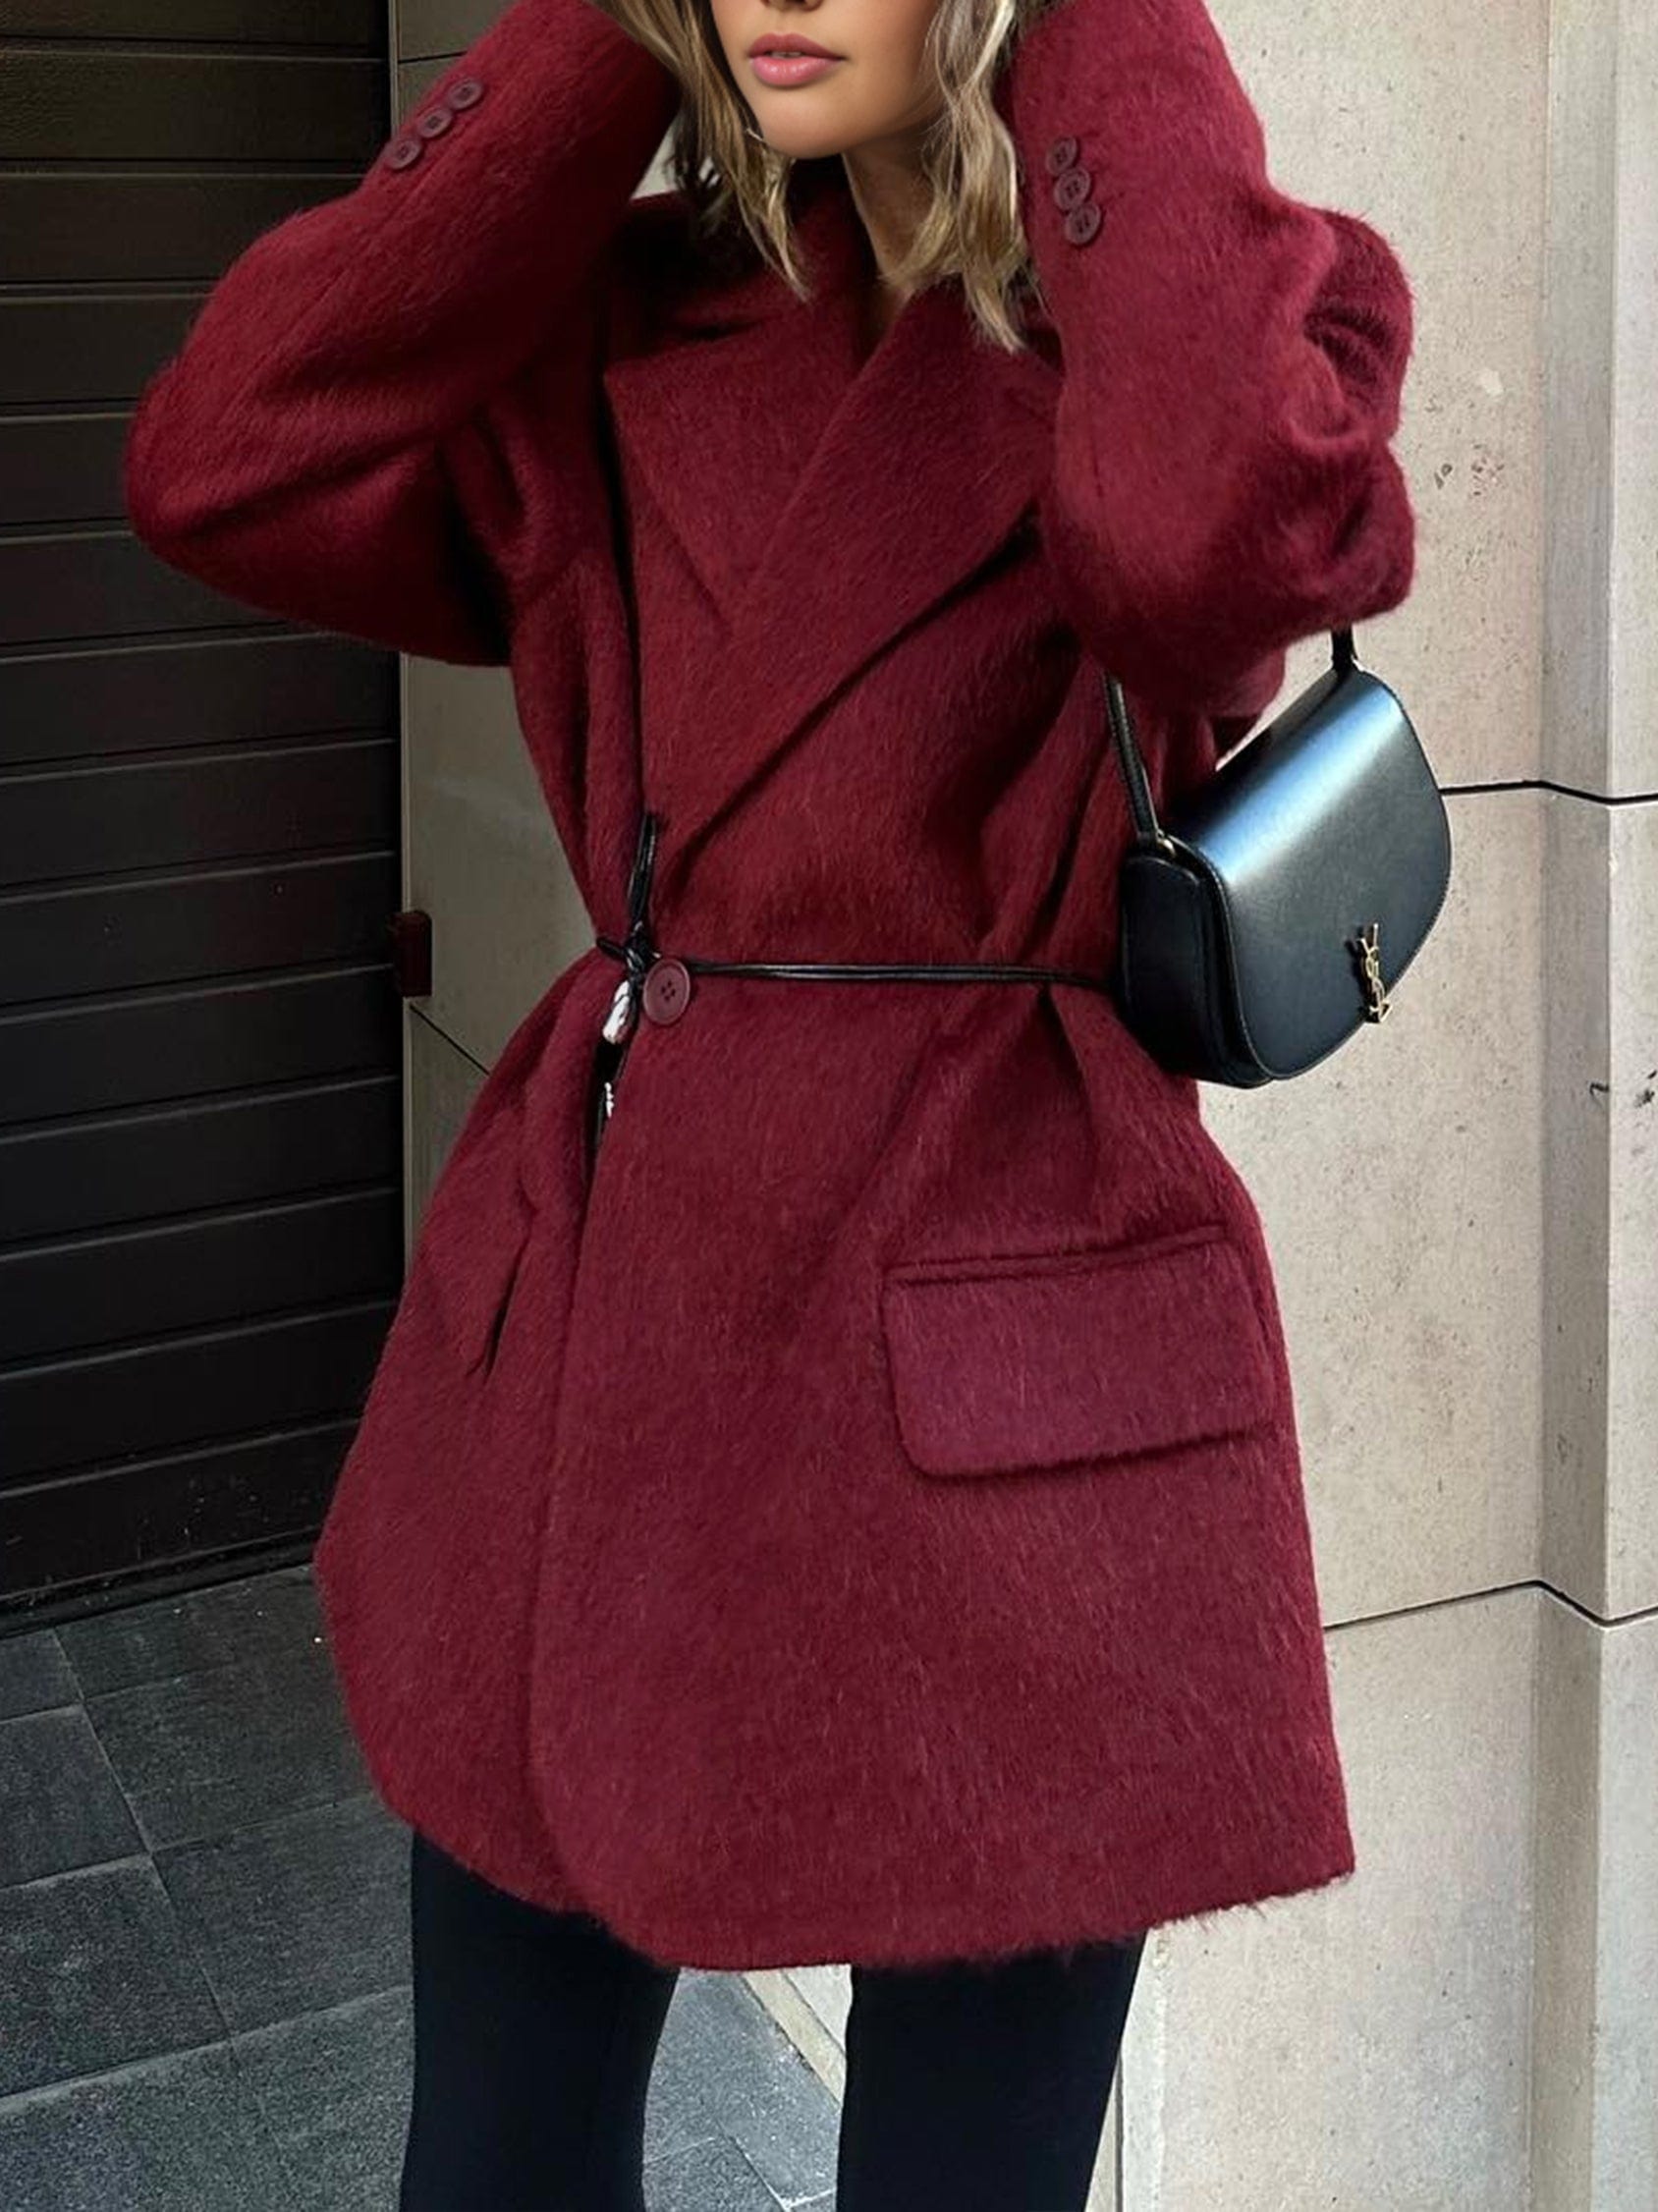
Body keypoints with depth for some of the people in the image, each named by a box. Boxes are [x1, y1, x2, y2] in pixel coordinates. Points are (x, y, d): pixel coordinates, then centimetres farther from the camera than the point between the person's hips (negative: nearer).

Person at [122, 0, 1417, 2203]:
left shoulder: (1237, 305, -6)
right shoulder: (630, 315, 7)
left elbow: (1206, 517, -30)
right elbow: (224, 467, -7)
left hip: (985, 1370, -4)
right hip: (595, 1321, 5)